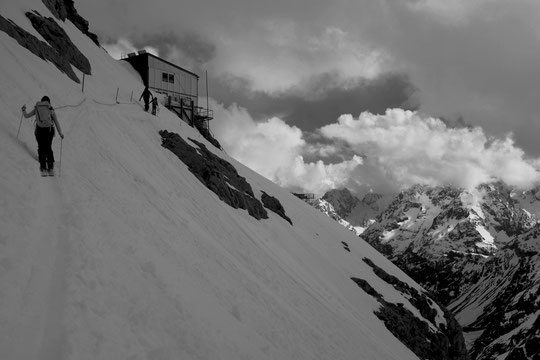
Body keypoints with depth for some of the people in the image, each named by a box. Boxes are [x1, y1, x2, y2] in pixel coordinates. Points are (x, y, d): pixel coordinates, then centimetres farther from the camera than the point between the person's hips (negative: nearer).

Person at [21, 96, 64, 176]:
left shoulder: (37, 108, 9)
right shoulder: (51, 109, 5)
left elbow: (26, 116, 16)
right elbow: (56, 122, 4)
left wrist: (23, 110, 33)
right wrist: (60, 133, 8)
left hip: (39, 130, 0)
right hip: (49, 130, 0)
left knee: (41, 148, 10)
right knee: (48, 148, 14)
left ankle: (43, 169, 2)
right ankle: (50, 168, 9)